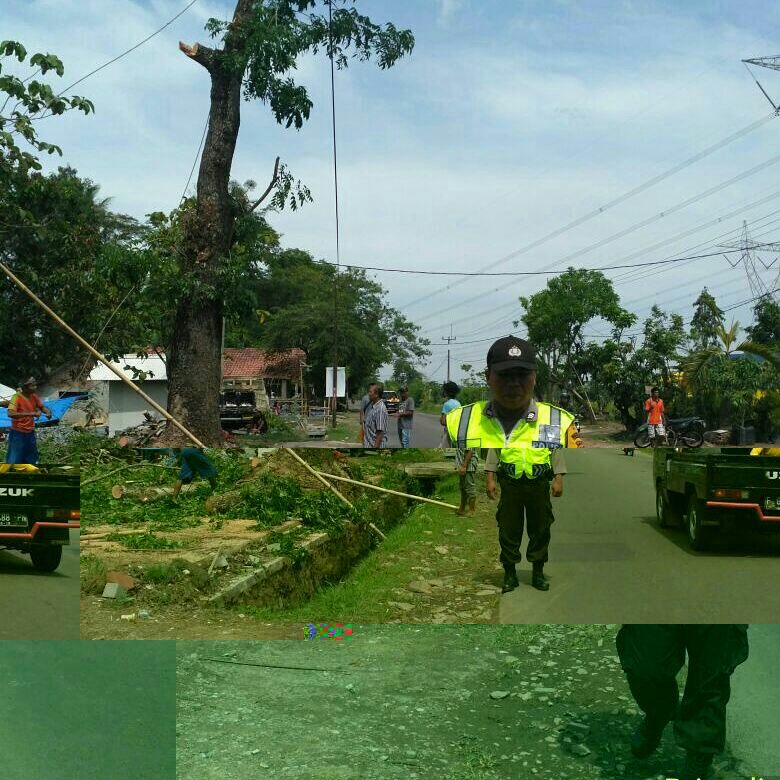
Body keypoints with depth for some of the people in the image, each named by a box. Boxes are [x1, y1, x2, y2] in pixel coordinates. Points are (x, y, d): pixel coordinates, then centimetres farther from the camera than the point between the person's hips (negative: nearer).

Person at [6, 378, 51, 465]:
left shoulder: (34, 396, 0)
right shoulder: (17, 397, -20)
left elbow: (42, 407, 14)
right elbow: (11, 413, -34)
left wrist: (48, 411, -11)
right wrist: (31, 413, -39)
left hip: (30, 433, 7)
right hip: (18, 433, -7)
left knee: (31, 460, 19)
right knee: (13, 460, -4)